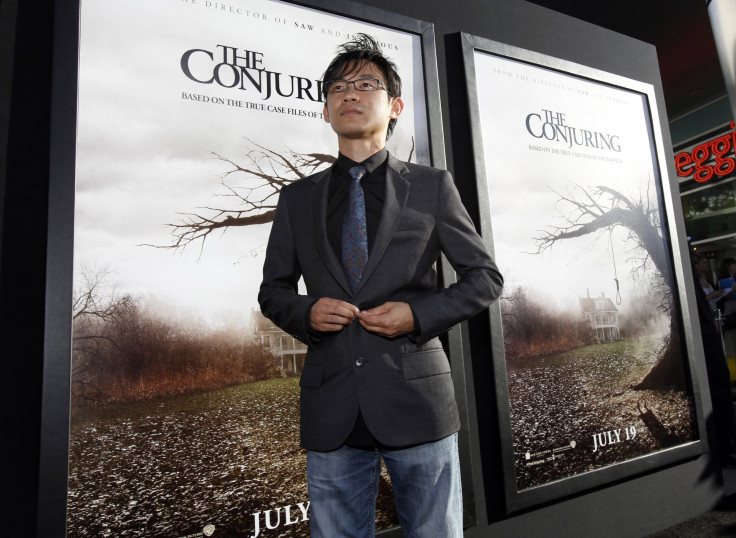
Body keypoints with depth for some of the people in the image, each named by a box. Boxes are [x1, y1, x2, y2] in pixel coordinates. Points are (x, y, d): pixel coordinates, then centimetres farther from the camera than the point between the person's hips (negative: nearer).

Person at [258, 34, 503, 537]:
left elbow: (485, 277, 5)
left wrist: (418, 314, -11)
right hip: (331, 411, 2)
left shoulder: (432, 186, 4)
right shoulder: (297, 198, 9)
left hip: (417, 401, -1)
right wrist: (306, 312, -8)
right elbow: (273, 290, 14)